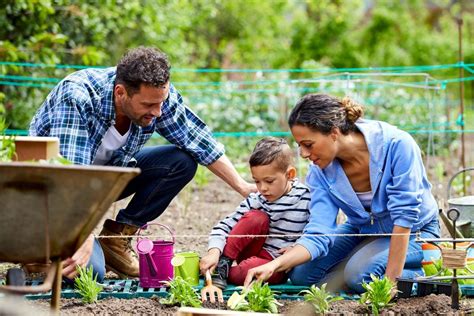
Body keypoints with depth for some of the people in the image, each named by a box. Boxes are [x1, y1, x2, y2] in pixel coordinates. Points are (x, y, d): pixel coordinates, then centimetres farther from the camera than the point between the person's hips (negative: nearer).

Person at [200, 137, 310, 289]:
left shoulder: (305, 199, -10)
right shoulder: (256, 200, -5)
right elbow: (225, 226, -9)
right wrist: (214, 252, -26)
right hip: (255, 252, 3)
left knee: (250, 269, -37)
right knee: (256, 218, -25)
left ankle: (223, 273, -8)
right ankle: (223, 263, -17)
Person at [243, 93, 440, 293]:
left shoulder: (396, 145, -31)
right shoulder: (320, 171, -15)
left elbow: (404, 217, -29)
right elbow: (318, 235, -21)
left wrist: (391, 280, -31)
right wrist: (275, 265, -38)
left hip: (414, 232, -6)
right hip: (363, 230, 6)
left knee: (360, 273, -30)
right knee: (301, 273, -10)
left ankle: (425, 276, -5)